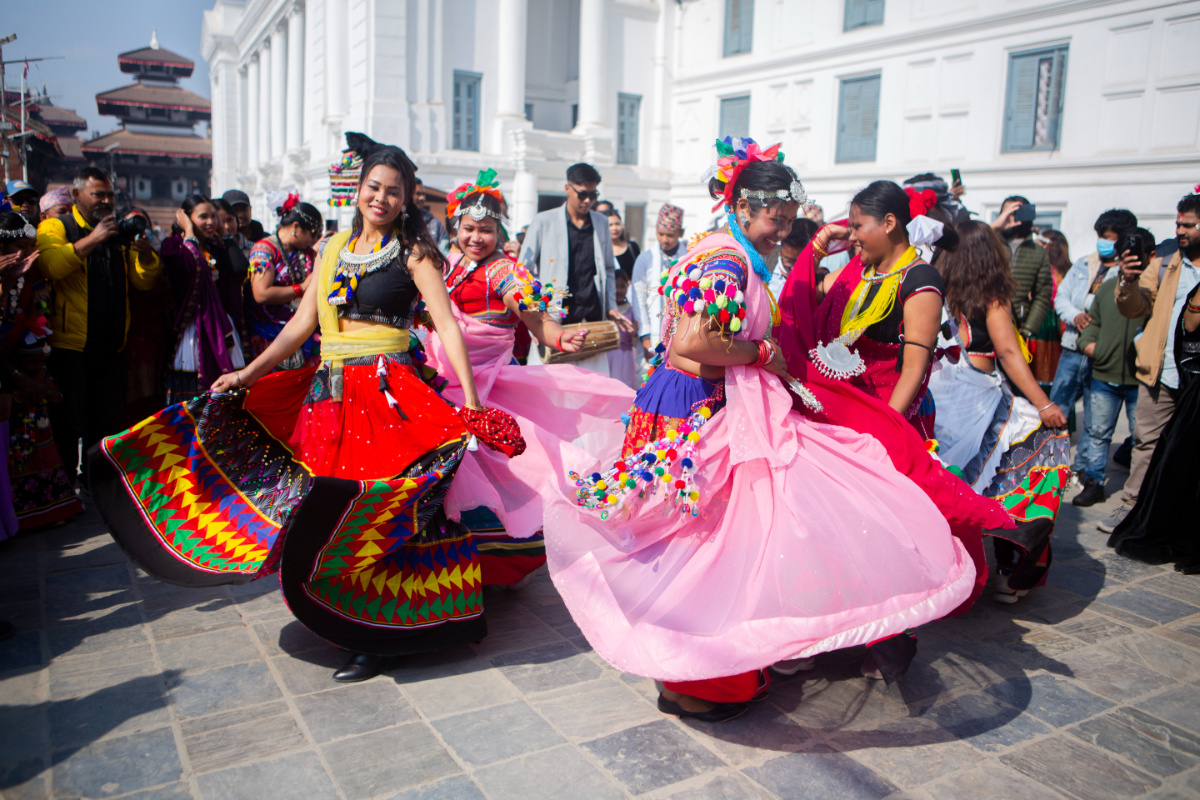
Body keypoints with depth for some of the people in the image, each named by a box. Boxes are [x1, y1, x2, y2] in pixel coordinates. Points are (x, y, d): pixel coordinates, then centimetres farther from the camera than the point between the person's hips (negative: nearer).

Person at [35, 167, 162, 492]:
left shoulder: (118, 234, 16)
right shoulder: (54, 228, 0)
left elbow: (144, 280, 9)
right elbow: (50, 265, -21)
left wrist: (145, 252, -10)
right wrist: (92, 240, -26)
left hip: (110, 345, 5)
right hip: (70, 345, -5)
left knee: (107, 420, 12)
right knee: (68, 422, 2)